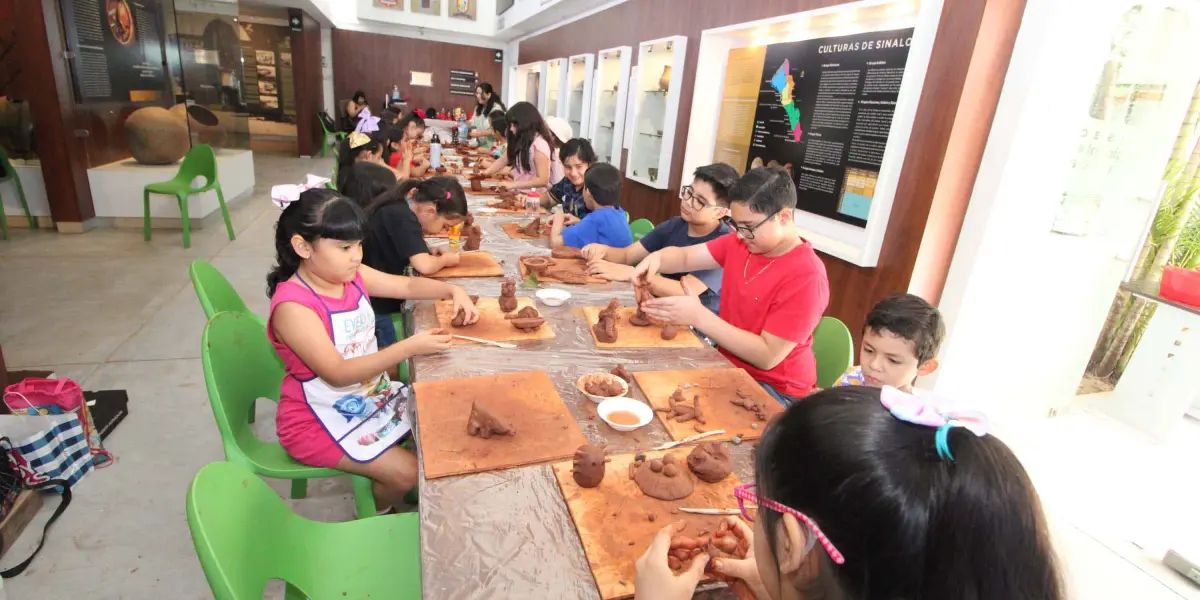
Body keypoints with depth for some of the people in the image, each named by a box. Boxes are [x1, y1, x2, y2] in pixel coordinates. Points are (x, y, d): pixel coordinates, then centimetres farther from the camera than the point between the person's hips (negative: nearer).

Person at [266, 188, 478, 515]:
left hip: (372, 394, 8)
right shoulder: (292, 306, -27)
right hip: (321, 418, -8)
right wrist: (410, 347, -37)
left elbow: (407, 285, 6)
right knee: (406, 473, -13)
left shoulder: (352, 276, -5)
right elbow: (338, 373, -31)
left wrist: (453, 290, -12)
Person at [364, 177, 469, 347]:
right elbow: (424, 266, -31)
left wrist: (427, 252, 5)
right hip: (374, 306, -9)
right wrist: (446, 259, -10)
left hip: (371, 299, 9)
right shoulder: (403, 217, -23)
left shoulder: (397, 207, 4)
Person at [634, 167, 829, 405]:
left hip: (773, 389, -6)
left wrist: (698, 316, -30)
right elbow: (686, 257, 0)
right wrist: (657, 258, -24)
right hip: (728, 363, 7)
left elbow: (767, 356, -26)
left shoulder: (806, 278, -25)